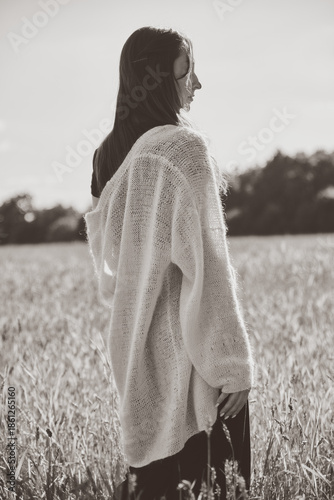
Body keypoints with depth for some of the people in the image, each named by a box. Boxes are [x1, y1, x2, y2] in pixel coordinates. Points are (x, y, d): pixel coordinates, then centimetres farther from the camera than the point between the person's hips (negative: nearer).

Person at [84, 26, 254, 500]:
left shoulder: (109, 155, 7)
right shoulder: (184, 148, -16)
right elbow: (207, 265, -19)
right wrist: (233, 363, -16)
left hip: (134, 344, 8)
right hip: (185, 345, -8)